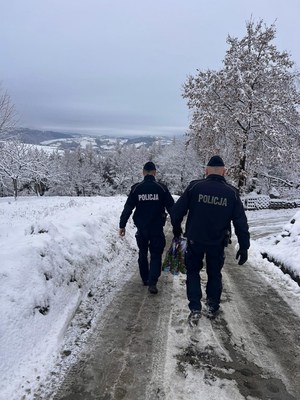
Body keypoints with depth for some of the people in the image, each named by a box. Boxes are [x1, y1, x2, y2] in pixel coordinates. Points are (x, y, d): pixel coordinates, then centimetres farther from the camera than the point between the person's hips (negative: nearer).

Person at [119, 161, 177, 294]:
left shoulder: (136, 188, -3)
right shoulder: (161, 188, -6)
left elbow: (127, 208, -1)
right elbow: (171, 207, -4)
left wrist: (122, 225, 5)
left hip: (141, 228, 2)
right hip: (157, 228, -1)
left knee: (142, 253, 19)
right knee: (156, 255, 7)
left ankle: (145, 279, 30)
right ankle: (152, 282, -5)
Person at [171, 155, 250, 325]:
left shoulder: (195, 186, -11)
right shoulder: (232, 192, -7)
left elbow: (177, 211, -7)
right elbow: (241, 222, -5)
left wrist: (176, 228, 11)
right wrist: (244, 247, 2)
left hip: (194, 240, -1)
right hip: (218, 243, 1)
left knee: (193, 272, 16)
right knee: (215, 274, 21)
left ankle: (195, 310, 11)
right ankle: (213, 307, 33)